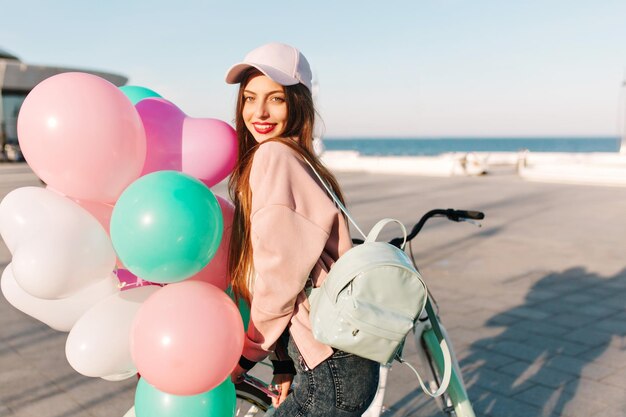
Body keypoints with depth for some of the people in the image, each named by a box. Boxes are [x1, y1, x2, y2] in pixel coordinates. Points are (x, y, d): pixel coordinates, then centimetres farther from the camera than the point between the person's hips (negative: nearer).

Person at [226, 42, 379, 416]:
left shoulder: (273, 155, -14)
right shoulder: (298, 159, 14)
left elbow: (280, 276, -18)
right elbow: (294, 266, 11)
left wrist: (245, 356, -4)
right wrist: (285, 364, 8)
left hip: (332, 371, -9)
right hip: (331, 361, 9)